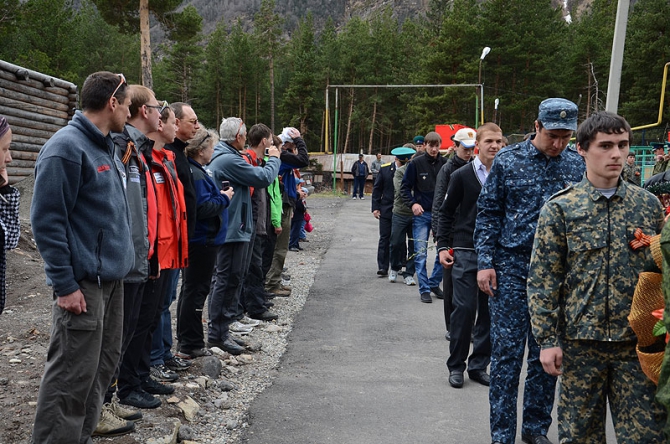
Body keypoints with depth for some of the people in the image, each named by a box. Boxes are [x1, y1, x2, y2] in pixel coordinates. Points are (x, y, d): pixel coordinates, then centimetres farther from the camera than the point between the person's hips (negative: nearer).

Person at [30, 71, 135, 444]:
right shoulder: (66, 148, -14)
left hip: (113, 278, 10)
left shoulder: (106, 147, 15)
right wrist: (65, 285, -18)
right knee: (73, 376, -4)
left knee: (103, 366, 15)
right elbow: (47, 221, -17)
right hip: (84, 285, -9)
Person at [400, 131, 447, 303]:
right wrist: (412, 204, -14)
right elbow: (405, 187, 0)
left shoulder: (445, 164, -1)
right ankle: (424, 289, 10)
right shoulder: (416, 163, -5)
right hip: (421, 214, -2)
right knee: (420, 253, 0)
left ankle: (434, 283, 23)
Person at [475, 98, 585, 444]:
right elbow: (488, 212, 1)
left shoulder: (578, 165, 3)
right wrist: (485, 262, -5)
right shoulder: (507, 161, -2)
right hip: (511, 269, -2)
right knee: (507, 352, 0)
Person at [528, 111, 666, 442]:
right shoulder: (559, 208, -4)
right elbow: (542, 280, -4)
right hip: (581, 341, -2)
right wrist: (548, 339, -7)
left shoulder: (649, 204, 5)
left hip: (638, 341, 2)